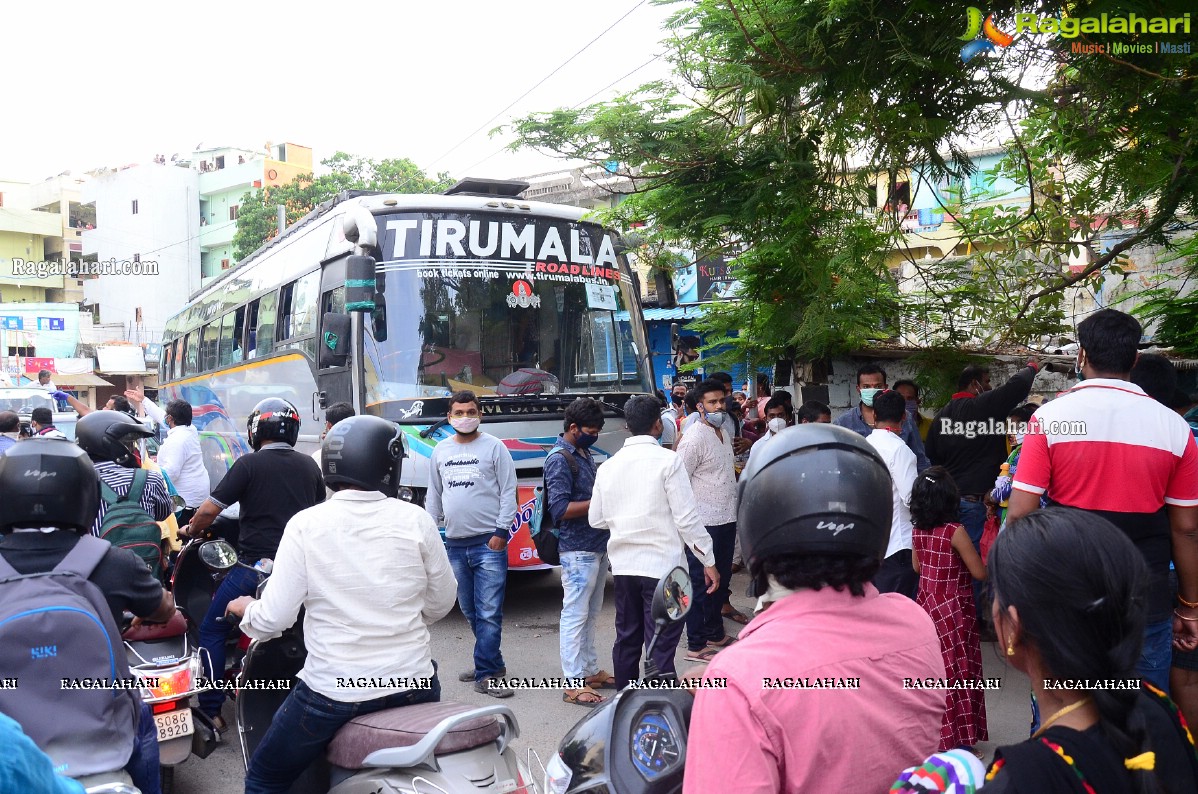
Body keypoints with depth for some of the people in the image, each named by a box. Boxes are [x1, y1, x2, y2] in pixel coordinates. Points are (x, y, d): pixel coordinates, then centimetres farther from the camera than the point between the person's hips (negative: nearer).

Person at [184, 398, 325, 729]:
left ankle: (210, 709, 6)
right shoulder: (309, 466, 8)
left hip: (256, 565, -5)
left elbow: (209, 510, -9)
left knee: (212, 630, 9)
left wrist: (192, 530, 11)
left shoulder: (249, 464, -7)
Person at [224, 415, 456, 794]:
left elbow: (273, 619, -10)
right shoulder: (416, 520, -6)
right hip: (414, 685, 3)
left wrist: (247, 610, 13)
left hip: (333, 691, -2)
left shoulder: (306, 524, -10)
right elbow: (441, 604, 3)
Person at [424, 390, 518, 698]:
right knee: (470, 611, 12)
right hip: (455, 543, 5)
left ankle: (485, 674, -1)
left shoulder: (494, 447, -1)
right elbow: (434, 495, 17)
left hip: (489, 544, -5)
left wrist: (501, 531, -11)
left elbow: (509, 491, -4)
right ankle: (492, 663, 24)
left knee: (489, 612, -7)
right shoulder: (441, 451, 12)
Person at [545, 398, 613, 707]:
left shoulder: (584, 453, 14)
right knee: (575, 615, -3)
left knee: (591, 614, 17)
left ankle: (590, 671, 27)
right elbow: (560, 508, -21)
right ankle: (573, 684, 3)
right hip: (577, 550, -9)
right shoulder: (559, 459, -14)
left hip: (597, 545, 9)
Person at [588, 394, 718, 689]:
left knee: (627, 640, 17)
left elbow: (596, 519, 10)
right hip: (662, 565, -5)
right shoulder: (668, 460, -10)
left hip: (623, 565, 6)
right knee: (661, 648, -2)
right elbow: (687, 518, -12)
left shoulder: (608, 466, 5)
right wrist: (708, 561, -4)